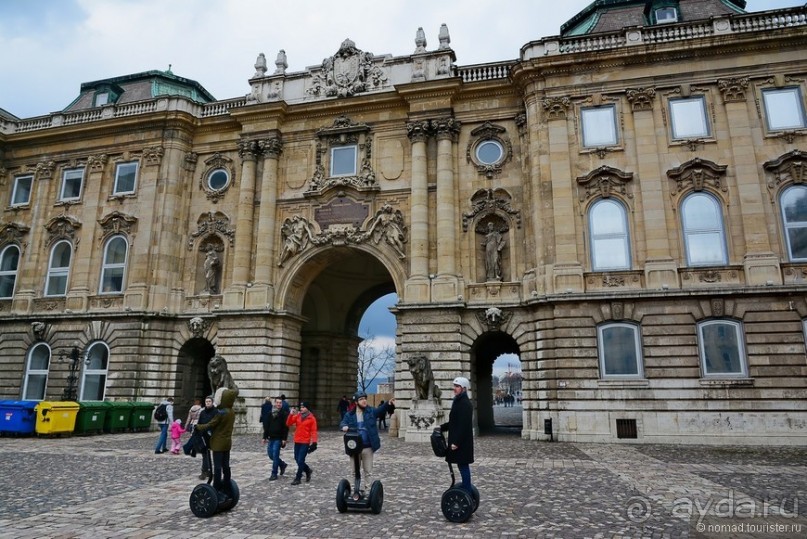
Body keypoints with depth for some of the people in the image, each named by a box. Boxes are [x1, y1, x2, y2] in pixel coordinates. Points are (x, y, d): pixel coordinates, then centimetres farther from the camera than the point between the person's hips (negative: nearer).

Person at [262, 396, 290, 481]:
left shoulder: (284, 414, -7)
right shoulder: (270, 413, 7)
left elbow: (286, 427, -10)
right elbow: (266, 426, 12)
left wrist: (284, 439, -15)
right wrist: (265, 437, 8)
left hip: (278, 438, -6)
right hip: (271, 438, 6)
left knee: (275, 455, -7)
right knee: (270, 454, 9)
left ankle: (274, 474, 3)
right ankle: (282, 464, 31)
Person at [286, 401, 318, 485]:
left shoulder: (312, 418, -5)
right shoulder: (297, 416, 6)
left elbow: (313, 431, -5)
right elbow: (288, 424, 1)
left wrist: (314, 442, -13)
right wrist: (291, 415, -13)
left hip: (305, 442, -5)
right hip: (297, 441, 5)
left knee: (300, 460, -6)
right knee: (297, 459, 11)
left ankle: (297, 478, 7)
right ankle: (308, 470, 33)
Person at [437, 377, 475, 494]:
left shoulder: (465, 404, -18)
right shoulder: (459, 402, 14)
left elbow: (463, 425, -23)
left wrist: (456, 442, -24)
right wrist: (442, 427, 16)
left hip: (462, 442, -10)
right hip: (458, 440, 10)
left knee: (463, 466, -4)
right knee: (463, 466, 16)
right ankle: (467, 490, 25)